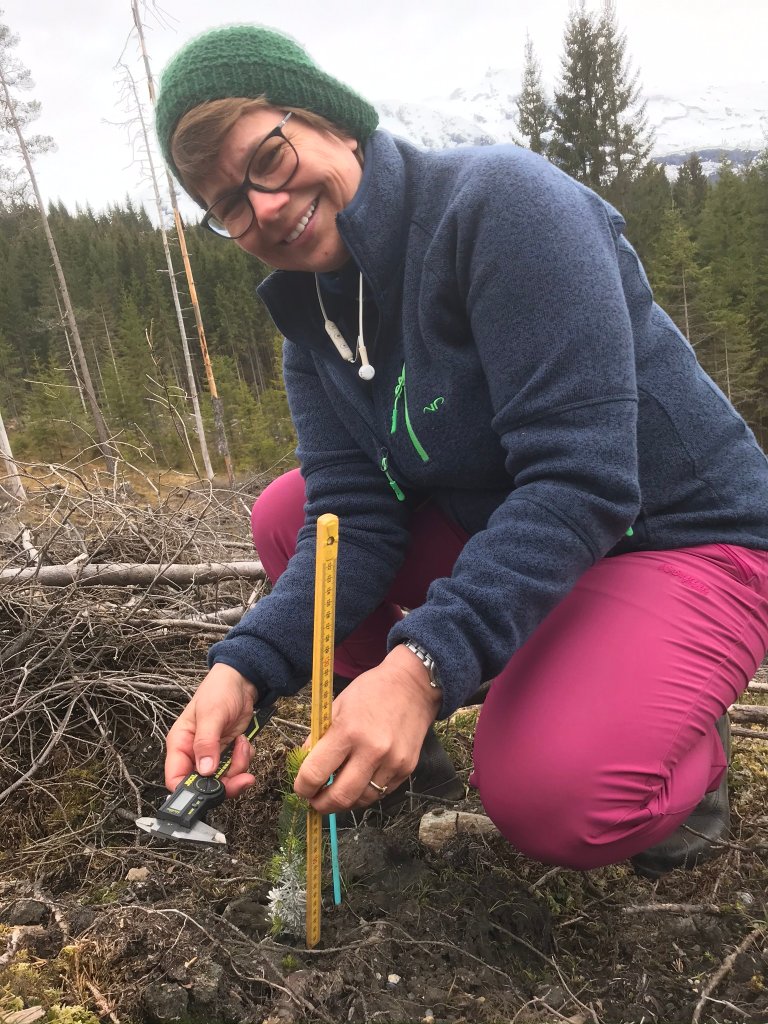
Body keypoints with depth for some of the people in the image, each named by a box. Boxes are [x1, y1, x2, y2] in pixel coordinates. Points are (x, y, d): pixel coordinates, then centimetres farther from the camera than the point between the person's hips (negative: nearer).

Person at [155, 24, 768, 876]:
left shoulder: (497, 200, -21)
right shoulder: (312, 320, 1)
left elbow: (580, 481, -29)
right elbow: (353, 522, -9)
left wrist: (421, 666, -37)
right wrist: (243, 670, -24)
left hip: (684, 542, -6)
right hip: (496, 529, 7)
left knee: (544, 797, -29)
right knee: (286, 515, -3)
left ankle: (682, 749, 5)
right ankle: (399, 743, 10)